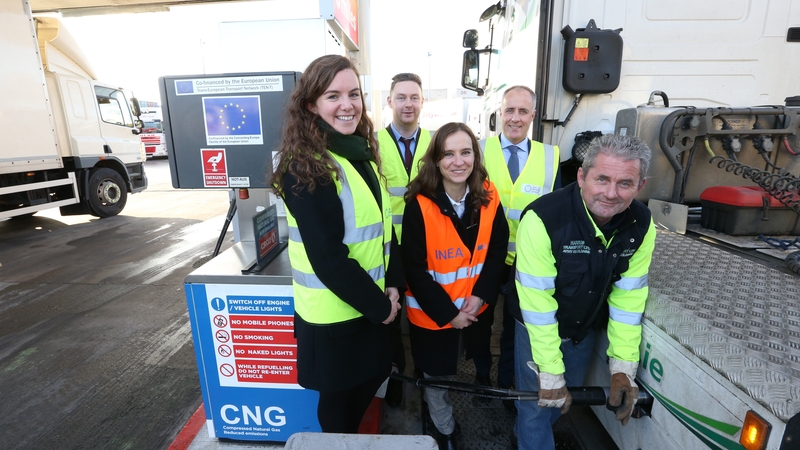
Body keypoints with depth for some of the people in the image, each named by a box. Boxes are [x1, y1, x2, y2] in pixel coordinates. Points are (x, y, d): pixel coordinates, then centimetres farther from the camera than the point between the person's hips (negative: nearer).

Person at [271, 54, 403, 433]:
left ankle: (352, 436, 52)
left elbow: (383, 223, 6)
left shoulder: (361, 152, 4)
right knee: (337, 398, 17)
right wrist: (379, 306, -15)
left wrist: (392, 284, -2)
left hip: (370, 301, 8)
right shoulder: (304, 167, -21)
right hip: (334, 310, -8)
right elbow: (328, 258, -24)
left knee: (371, 378, 25)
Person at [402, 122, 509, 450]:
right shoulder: (419, 204, -20)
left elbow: (498, 249, -2)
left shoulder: (488, 196, -8)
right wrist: (447, 312, -17)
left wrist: (480, 295, -13)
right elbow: (413, 269, -18)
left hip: (474, 307, 4)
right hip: (431, 312, -3)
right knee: (436, 377, 15)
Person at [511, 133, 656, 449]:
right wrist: (550, 372, -24)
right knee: (537, 408, 6)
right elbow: (537, 301, -29)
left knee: (567, 401, 25)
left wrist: (623, 366, -11)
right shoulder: (543, 218, -33)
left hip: (586, 329, 5)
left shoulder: (641, 225, -15)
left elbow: (628, 296, -9)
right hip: (537, 328, -5)